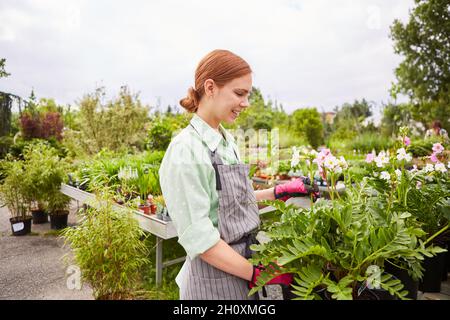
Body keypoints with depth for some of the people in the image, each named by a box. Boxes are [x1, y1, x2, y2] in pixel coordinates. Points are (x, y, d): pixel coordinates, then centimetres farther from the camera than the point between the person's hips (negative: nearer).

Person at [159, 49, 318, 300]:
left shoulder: (228, 140, 3)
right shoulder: (186, 150, -22)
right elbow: (199, 239, -22)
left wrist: (279, 192, 7)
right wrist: (257, 273, -18)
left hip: (242, 265, 7)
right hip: (215, 280, -7)